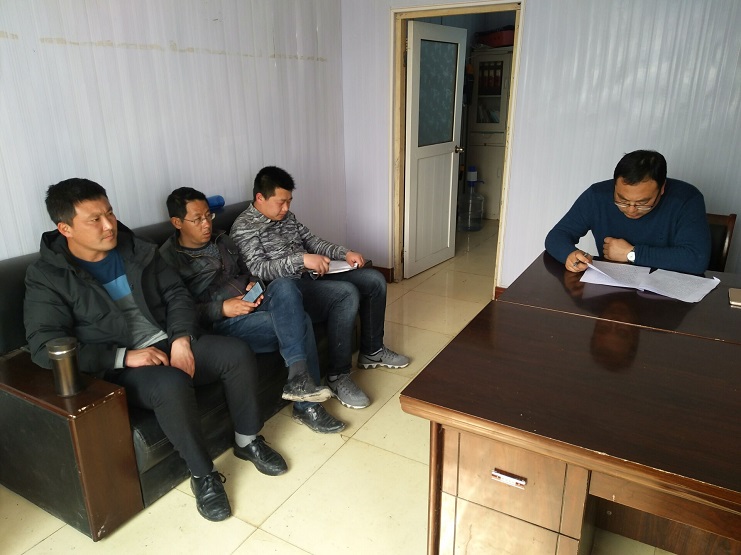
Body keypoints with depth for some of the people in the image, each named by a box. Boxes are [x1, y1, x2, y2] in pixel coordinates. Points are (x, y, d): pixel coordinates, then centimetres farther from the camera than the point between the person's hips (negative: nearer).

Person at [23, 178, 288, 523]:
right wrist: (124, 356, -23)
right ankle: (203, 474, -13)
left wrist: (182, 338, -12)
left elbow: (176, 293, 7)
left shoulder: (137, 250, 6)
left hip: (171, 344, 5)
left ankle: (247, 440, 6)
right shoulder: (47, 278, -8)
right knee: (172, 384, -36)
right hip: (119, 368, -5)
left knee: (238, 353, -16)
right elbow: (45, 347, -16)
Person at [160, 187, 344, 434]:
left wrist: (253, 285, 4)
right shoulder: (168, 258, -2)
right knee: (299, 322, -25)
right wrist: (222, 309, -19)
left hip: (253, 305, 7)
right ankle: (306, 406, -17)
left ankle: (299, 378, -30)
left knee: (283, 286, -28)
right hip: (222, 323, -6)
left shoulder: (221, 240, 20)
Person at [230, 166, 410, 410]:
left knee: (374, 279, 1)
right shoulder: (244, 226, -10)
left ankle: (371, 351, 15)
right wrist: (301, 259, -32)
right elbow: (257, 269, -22)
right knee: (347, 294, -31)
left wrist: (345, 253, 1)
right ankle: (338, 375, -18)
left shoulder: (286, 216, 14)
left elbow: (312, 241, 17)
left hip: (312, 276, 9)